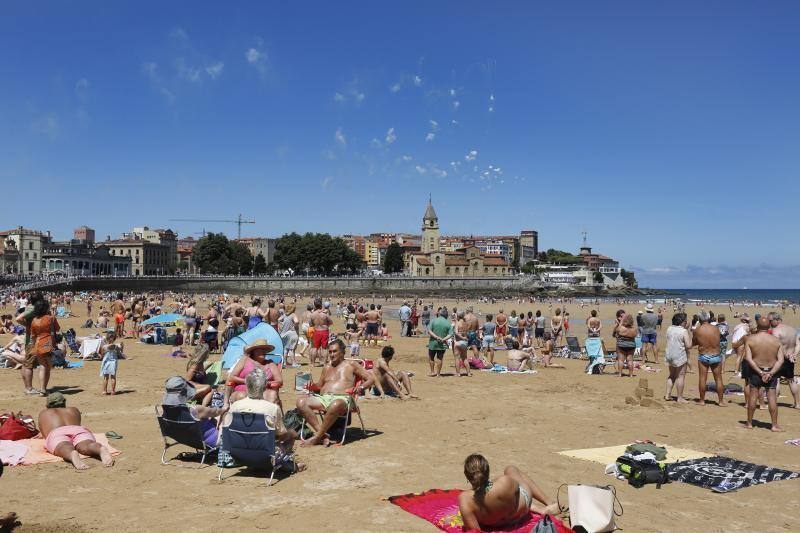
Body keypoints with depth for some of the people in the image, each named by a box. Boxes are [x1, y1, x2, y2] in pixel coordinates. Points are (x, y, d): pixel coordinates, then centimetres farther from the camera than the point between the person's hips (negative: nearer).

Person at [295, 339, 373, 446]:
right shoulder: (327, 366, 30)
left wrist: (361, 387, -7)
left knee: (336, 405, -43)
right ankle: (323, 434, -28)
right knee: (301, 401, -23)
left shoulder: (351, 364, 17)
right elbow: (319, 385, 34)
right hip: (323, 397, 5)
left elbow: (370, 379, 13)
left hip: (342, 398, -5)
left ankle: (317, 437, -30)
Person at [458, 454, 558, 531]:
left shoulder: (465, 499, -41)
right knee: (511, 469, 27)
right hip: (521, 512, -1)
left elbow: (473, 529, -28)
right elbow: (517, 487, -16)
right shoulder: (505, 483, -43)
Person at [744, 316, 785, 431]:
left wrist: (760, 372, -15)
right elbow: (780, 360, -9)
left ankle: (749, 423, 15)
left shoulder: (750, 339, -8)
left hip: (755, 371, -1)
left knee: (753, 395, 8)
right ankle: (775, 425, 8)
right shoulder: (777, 341, -3)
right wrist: (771, 373, -13)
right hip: (772, 371, 1)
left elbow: (748, 358, -16)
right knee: (772, 397, 5)